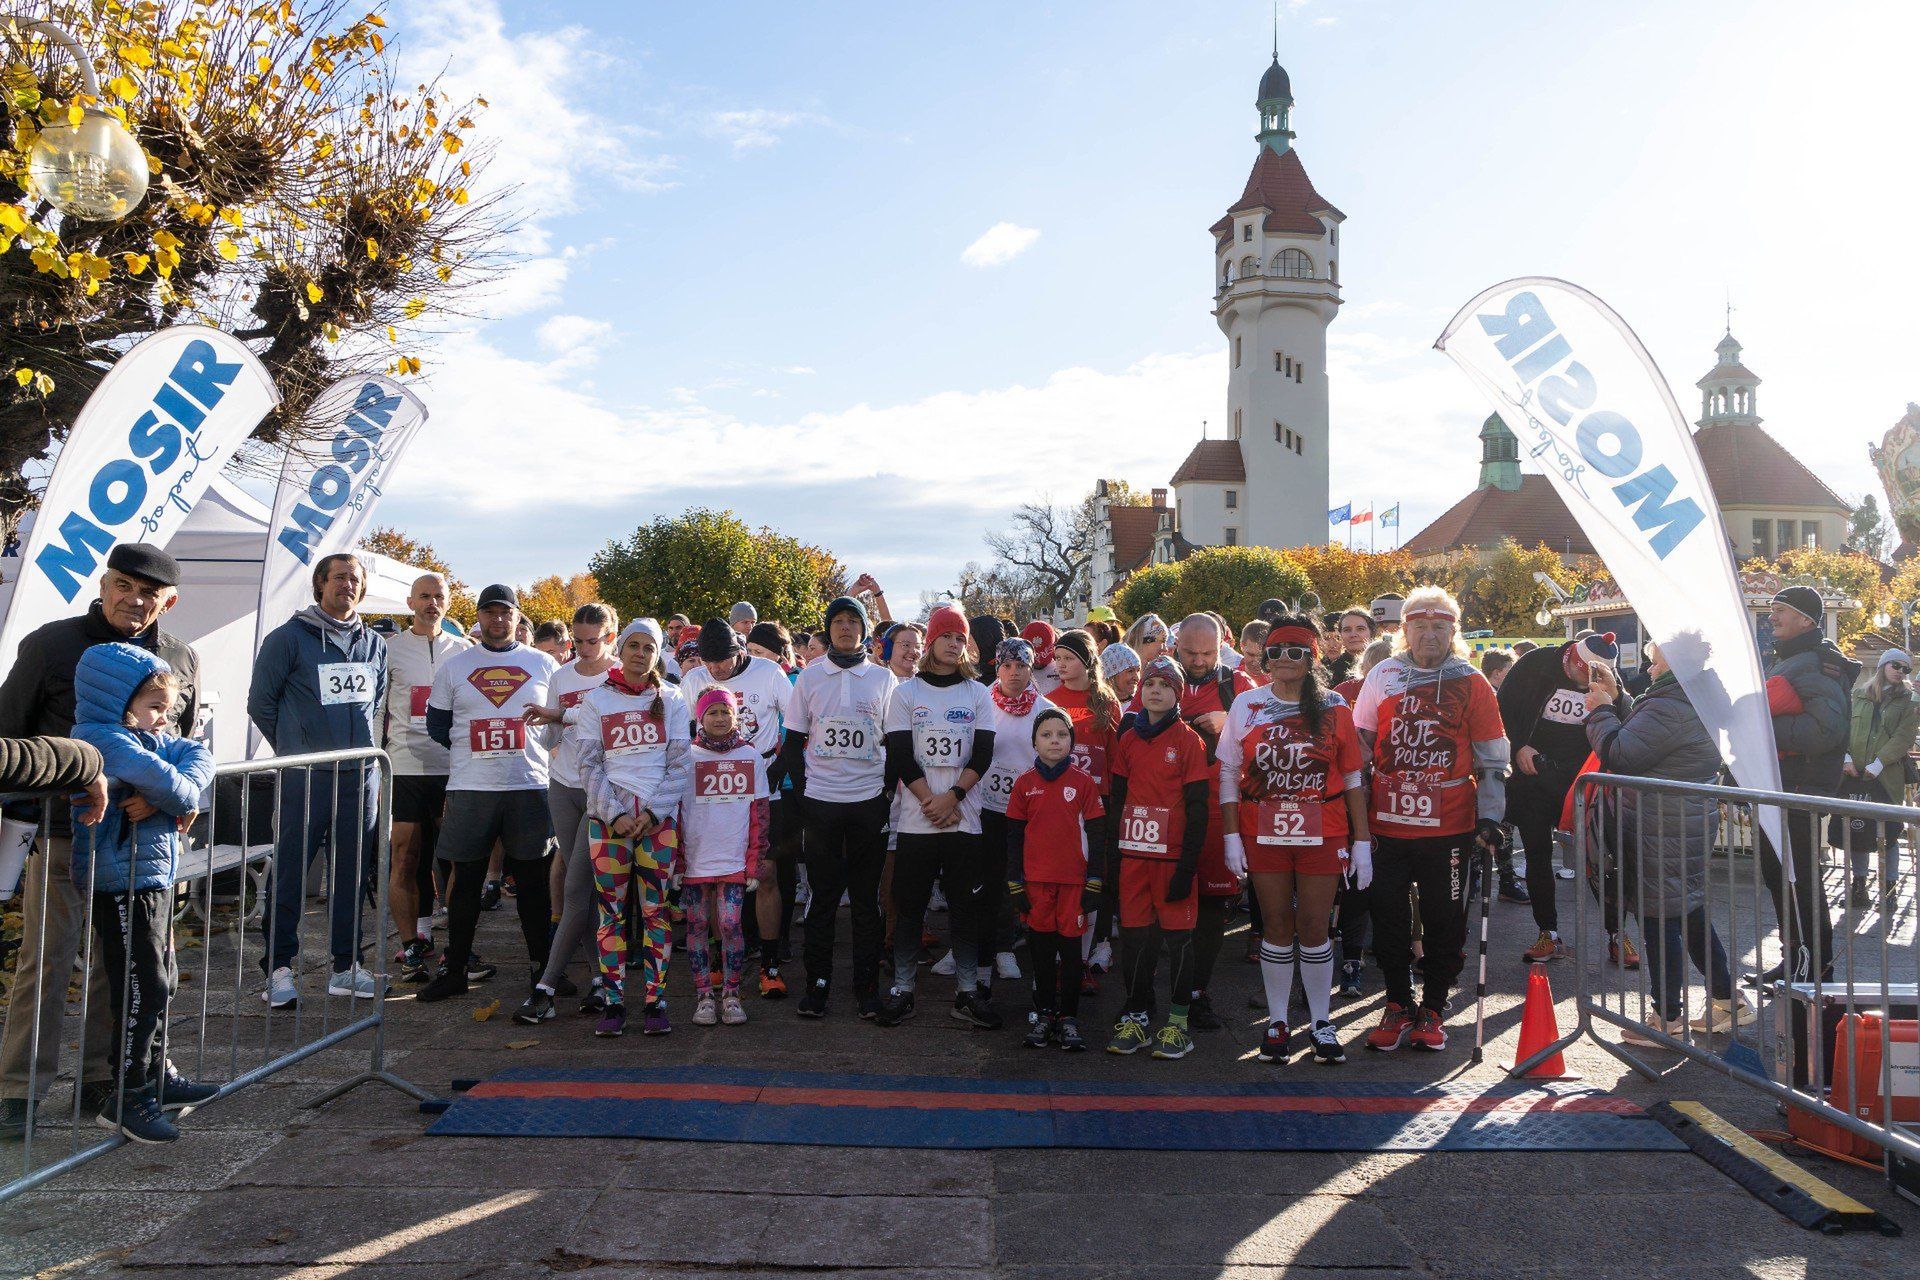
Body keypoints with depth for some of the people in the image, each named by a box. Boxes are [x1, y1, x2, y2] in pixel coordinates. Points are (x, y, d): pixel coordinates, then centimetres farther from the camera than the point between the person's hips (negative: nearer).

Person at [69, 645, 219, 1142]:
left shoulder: (148, 737, 12)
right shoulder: (104, 740, -18)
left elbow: (196, 753, 9)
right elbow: (159, 778, -32)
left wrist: (187, 788, -11)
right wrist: (187, 799, -12)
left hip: (155, 877, 10)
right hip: (123, 883, -10)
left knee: (161, 983, 19)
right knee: (142, 989, -5)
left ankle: (157, 1076, 32)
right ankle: (130, 1098, 5)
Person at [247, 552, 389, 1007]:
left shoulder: (375, 643, 12)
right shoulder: (289, 637, -2)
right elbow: (260, 702, 3)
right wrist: (295, 748, 7)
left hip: (361, 777, 4)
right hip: (305, 778, -4)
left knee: (352, 875, 9)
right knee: (290, 874, -2)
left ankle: (347, 966, 17)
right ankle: (279, 968, 8)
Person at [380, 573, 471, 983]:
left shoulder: (464, 650, 12)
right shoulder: (389, 648, 7)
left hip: (454, 770, 1)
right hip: (404, 768, -1)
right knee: (405, 861, -1)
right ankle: (411, 948, 6)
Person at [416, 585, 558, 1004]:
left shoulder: (544, 665, 10)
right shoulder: (453, 666, 11)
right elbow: (437, 724, 12)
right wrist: (469, 748, 5)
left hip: (530, 786, -1)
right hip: (469, 789, 1)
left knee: (532, 879, 3)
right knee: (465, 877, 5)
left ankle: (542, 967, 11)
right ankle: (455, 968, 15)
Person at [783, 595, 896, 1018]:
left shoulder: (883, 678, 6)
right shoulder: (810, 677, 5)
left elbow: (893, 742, 9)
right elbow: (794, 741, 8)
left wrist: (888, 790, 1)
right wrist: (800, 792, 1)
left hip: (869, 801, 0)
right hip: (820, 802, 0)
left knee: (866, 896, 5)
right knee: (823, 895, 4)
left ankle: (867, 984, 14)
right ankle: (817, 982, 12)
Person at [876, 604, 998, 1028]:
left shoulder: (978, 694, 8)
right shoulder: (906, 692, 4)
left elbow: (983, 754, 0)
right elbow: (900, 756, -3)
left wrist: (953, 796, -13)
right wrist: (932, 801, -12)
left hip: (964, 818, 1)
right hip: (915, 818, -1)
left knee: (965, 905, 4)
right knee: (909, 905, 3)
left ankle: (967, 991, 13)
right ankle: (902, 990, 13)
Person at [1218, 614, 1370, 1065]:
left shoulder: (1333, 707, 2)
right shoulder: (1246, 706, 3)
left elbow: (1352, 778, 4)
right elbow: (1228, 773, 4)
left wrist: (1361, 841, 1)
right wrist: (1231, 836, -2)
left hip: (1322, 834, -1)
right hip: (1263, 835, 1)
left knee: (1314, 928, 3)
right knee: (1276, 927, 8)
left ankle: (1321, 1023, 19)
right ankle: (1277, 1022, 21)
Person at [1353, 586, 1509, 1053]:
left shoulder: (1471, 683, 2)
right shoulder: (1381, 677, 6)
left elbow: (1492, 759, 4)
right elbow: (1358, 745, 10)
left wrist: (1490, 818, -4)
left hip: (1450, 825, -1)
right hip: (1388, 822, 1)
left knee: (1444, 921, 6)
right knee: (1388, 916, 5)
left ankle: (1433, 1009, 22)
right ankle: (1398, 1006, 21)